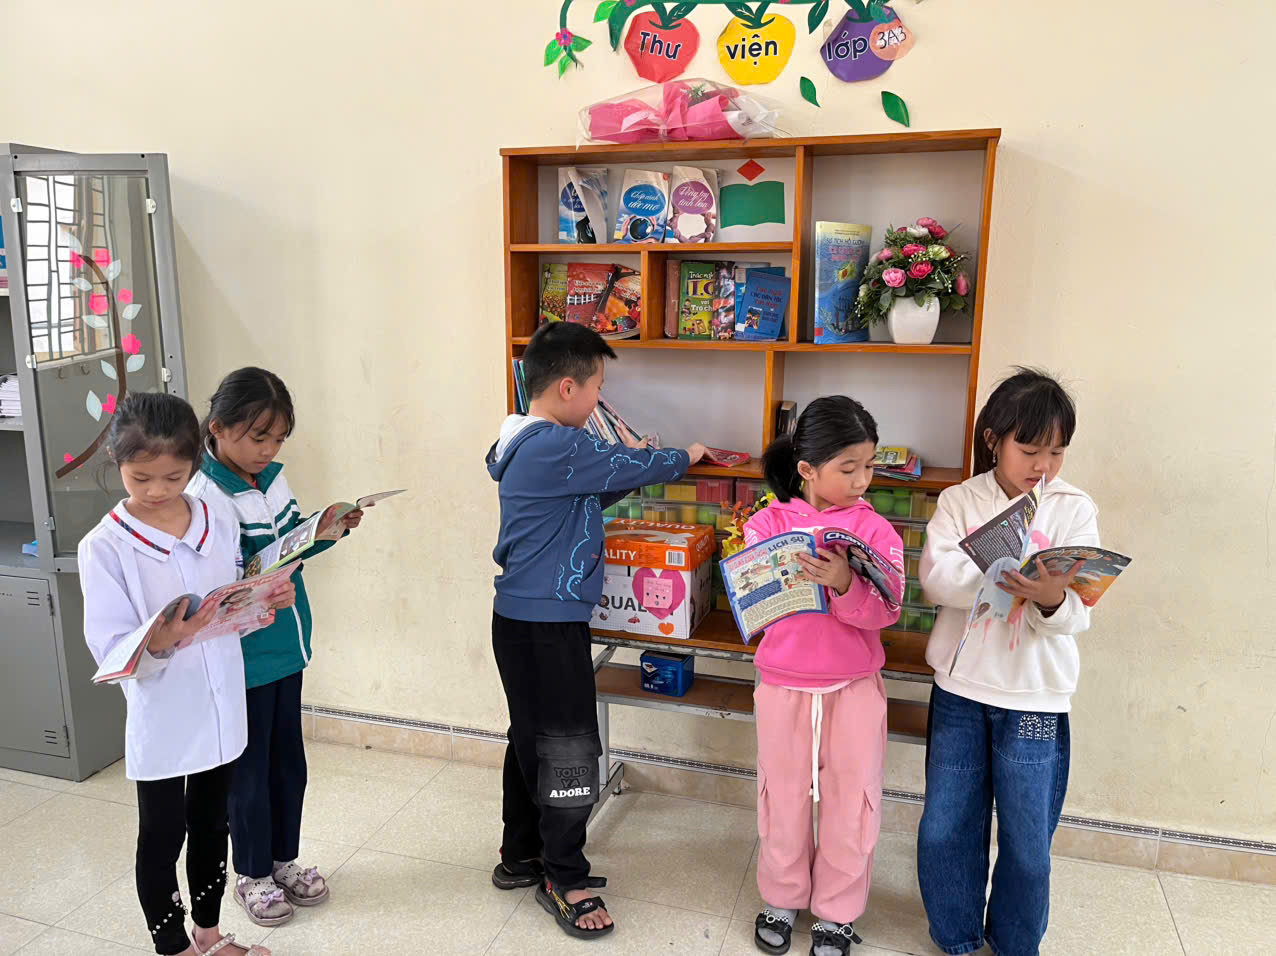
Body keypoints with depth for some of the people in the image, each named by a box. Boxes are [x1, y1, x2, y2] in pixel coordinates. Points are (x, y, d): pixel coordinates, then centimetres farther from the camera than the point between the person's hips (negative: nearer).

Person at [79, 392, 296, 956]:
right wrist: (159, 643, -35)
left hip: (221, 708, 5)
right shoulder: (105, 546, -14)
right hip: (161, 717, -4)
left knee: (211, 823, 20)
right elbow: (110, 649, -16)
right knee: (163, 835, 12)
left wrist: (267, 602, -11)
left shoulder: (219, 525, -1)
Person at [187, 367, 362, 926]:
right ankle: (251, 874, 33)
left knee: (289, 761, 20)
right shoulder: (206, 497, -21)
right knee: (250, 770, 11)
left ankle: (283, 859, 39)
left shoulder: (272, 478, 1)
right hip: (245, 659, -7)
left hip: (287, 648, 7)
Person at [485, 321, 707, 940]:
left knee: (532, 742, 20)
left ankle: (521, 857, 36)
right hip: (546, 626, -10)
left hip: (525, 620, 10)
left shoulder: (535, 446, 10)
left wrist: (632, 463, 7)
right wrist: (682, 458, 5)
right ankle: (564, 881, 19)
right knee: (568, 750, 2)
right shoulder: (554, 448, -22)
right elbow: (626, 467, -13)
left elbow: (589, 494, 19)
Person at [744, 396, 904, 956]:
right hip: (783, 683, 0)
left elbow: (885, 611, -15)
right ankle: (782, 899, 36)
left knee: (852, 799, 10)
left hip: (855, 685, 0)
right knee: (784, 794, 14)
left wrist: (844, 585, -33)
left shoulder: (875, 529, -6)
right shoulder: (768, 523, -4)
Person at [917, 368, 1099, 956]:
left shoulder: (1074, 510, -2)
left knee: (1028, 842, 11)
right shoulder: (960, 502, -1)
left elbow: (1077, 615, -10)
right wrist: (1008, 576, -31)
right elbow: (936, 577, -15)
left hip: (1035, 698, -1)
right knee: (944, 830, 11)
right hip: (960, 687, 1)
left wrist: (1051, 599, -33)